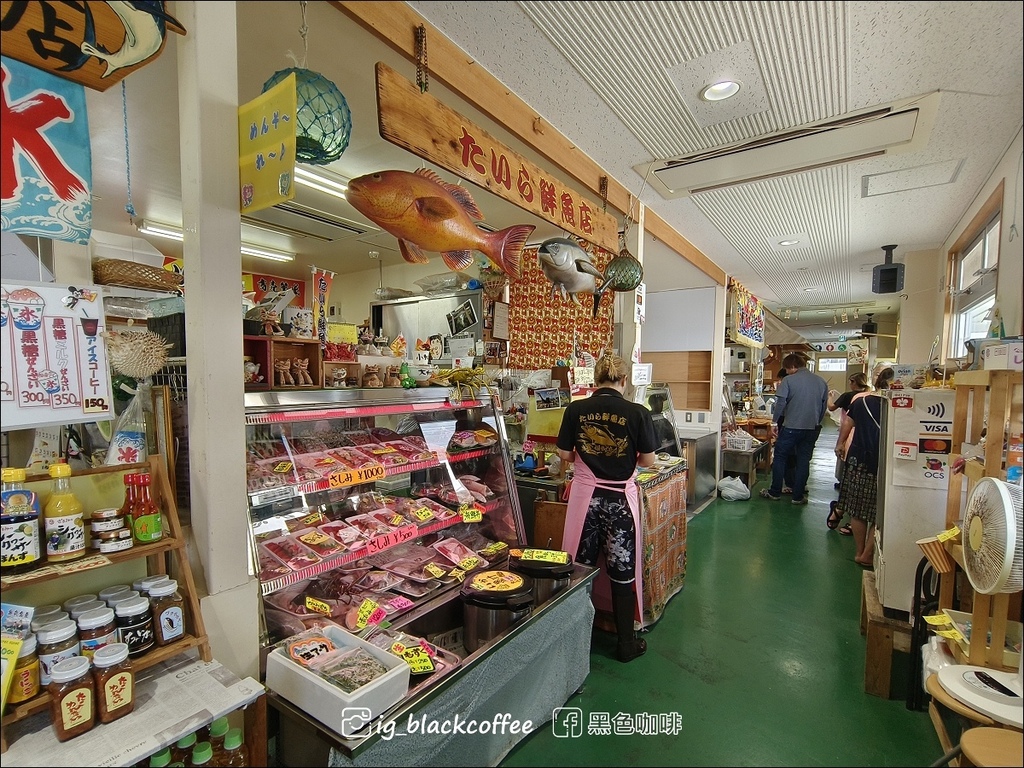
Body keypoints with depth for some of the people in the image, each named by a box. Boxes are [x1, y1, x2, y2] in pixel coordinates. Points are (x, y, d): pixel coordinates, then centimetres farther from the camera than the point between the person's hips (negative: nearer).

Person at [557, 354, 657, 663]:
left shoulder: (576, 409, -6)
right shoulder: (638, 413, -10)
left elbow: (564, 455, -1)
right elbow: (648, 460, -4)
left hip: (585, 495, 2)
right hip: (620, 498, -1)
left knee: (580, 568, 15)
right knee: (623, 572, 13)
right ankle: (626, 643, 28)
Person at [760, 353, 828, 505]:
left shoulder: (789, 380, -9)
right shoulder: (821, 381, 8)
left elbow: (780, 402, -13)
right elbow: (824, 406, 15)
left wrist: (774, 422, -5)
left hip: (792, 427, -4)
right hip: (812, 428, 5)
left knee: (780, 458, 8)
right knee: (803, 460, 10)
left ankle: (775, 492, 14)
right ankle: (798, 496, 13)